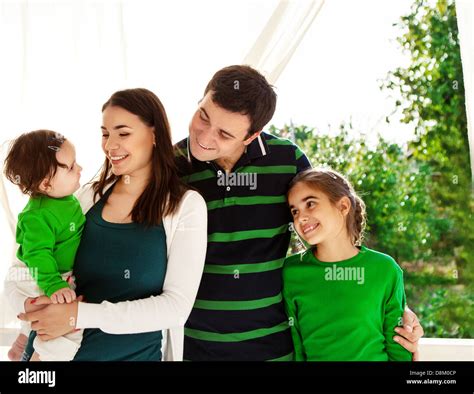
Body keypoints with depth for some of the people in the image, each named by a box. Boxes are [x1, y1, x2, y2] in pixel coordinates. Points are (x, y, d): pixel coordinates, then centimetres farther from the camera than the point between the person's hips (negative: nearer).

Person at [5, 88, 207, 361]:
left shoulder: (185, 205, -11)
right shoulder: (89, 196, -1)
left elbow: (177, 307, -19)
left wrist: (80, 314, -25)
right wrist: (32, 306, -19)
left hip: (139, 353, -3)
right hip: (60, 349, 3)